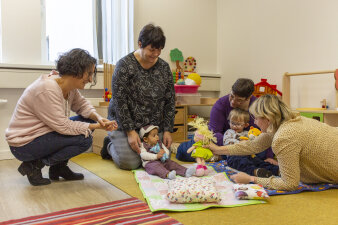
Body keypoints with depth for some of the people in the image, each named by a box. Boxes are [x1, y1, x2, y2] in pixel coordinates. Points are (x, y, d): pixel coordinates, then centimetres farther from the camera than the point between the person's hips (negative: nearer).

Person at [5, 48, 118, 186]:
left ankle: (59, 168, 8)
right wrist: (96, 127, -22)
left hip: (44, 133, 9)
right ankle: (33, 166, -6)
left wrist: (98, 118, -13)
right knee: (84, 139, -21)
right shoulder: (47, 90, -28)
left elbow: (82, 105, 8)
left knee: (88, 120, 2)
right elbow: (62, 125, -27)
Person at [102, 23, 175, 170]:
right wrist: (130, 131, -18)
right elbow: (119, 101, -15)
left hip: (153, 125, 5)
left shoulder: (164, 67, 2)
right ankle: (110, 145, 18)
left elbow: (170, 101, 4)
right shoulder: (125, 65, -12)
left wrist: (167, 130, -3)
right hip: (124, 122, -4)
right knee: (130, 162, -16)